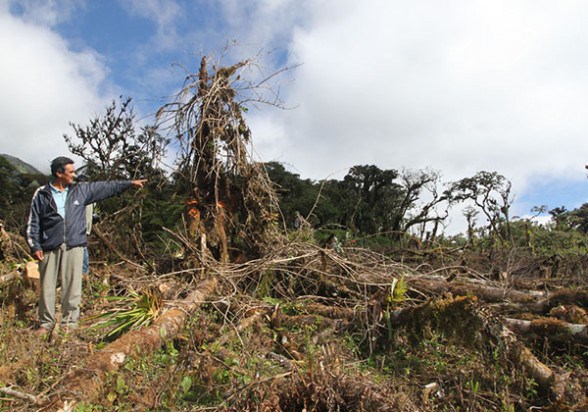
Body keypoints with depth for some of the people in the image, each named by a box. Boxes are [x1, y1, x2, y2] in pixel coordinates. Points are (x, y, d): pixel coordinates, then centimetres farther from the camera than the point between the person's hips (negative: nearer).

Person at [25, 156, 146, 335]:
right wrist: (35, 246, -3)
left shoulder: (81, 190, 8)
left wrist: (130, 183, 10)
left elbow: (106, 187, 11)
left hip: (74, 247, 1)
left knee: (72, 286, 3)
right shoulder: (41, 194, 2)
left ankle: (70, 321, 16)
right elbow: (33, 223, 3)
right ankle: (46, 322, 22)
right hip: (49, 248, -1)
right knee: (47, 287, 7)